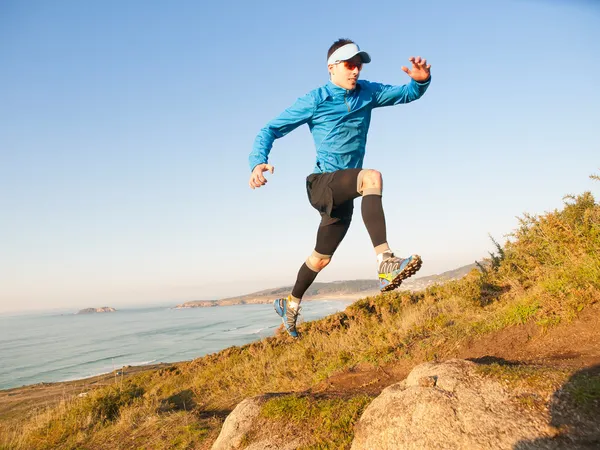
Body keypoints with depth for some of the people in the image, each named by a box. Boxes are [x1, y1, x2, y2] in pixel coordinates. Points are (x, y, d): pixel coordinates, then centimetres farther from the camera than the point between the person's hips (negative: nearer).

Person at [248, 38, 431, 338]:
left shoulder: (367, 93, 7)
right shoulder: (314, 101, -5)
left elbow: (407, 94, 8)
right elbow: (271, 129, -5)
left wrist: (421, 80, -17)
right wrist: (257, 162, -24)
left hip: (344, 195, 6)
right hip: (322, 184, -6)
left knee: (321, 258, 18)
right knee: (372, 177, -35)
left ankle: (290, 305, 41)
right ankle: (385, 263, -46)